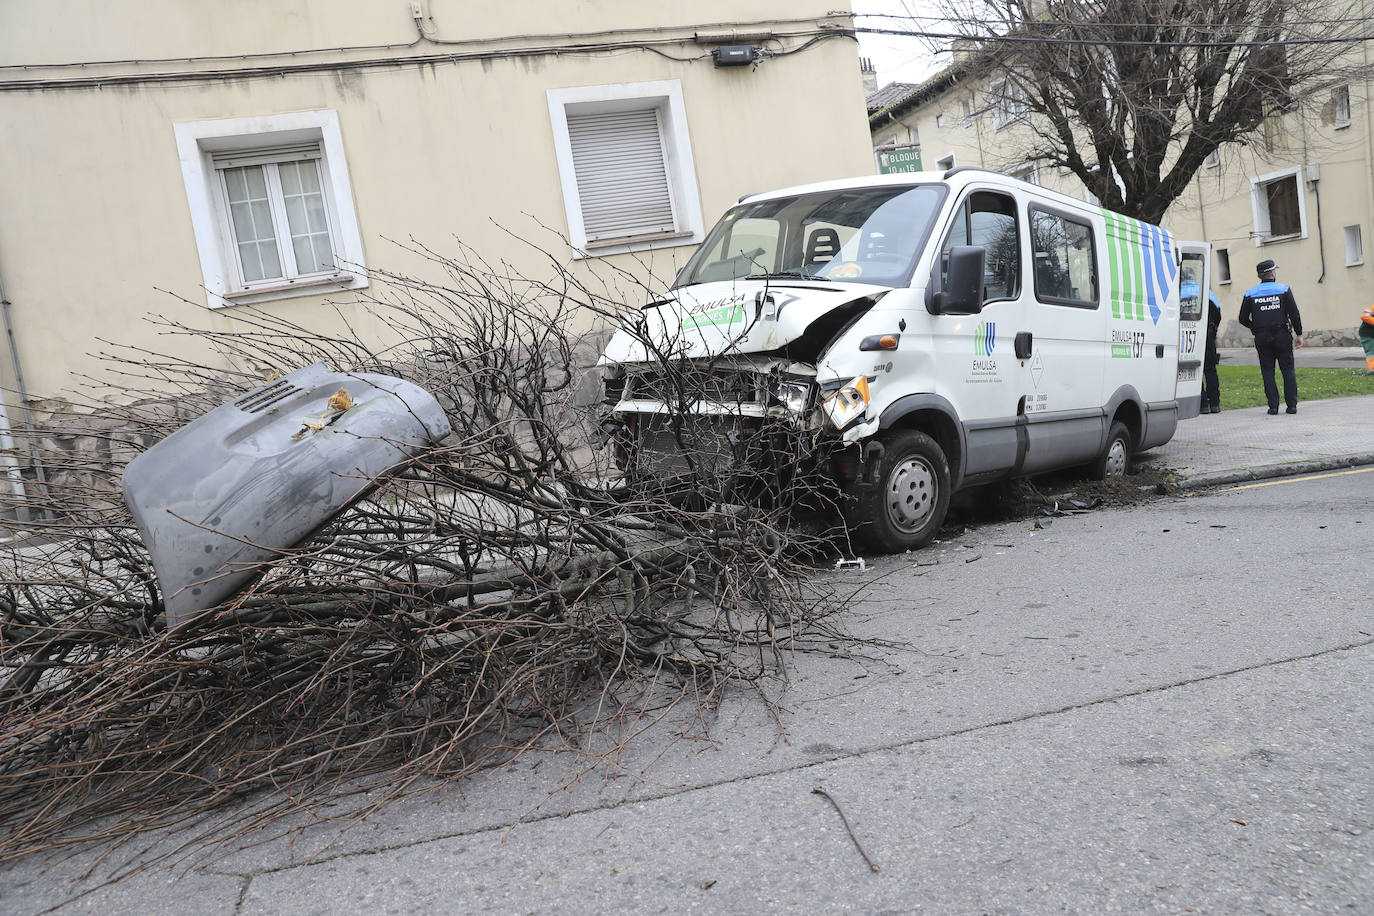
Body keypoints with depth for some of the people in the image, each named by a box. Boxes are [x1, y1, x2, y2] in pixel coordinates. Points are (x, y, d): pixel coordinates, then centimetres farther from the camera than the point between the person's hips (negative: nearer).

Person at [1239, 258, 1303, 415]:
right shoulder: (1284, 290, -2)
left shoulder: (1250, 293, 2)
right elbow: (1294, 314, -4)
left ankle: (1273, 406, -1)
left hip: (1262, 338, 1)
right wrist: (1299, 334, 4)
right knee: (1288, 370, 6)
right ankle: (1292, 405, 3)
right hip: (1282, 336, -1)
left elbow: (1243, 319, 3)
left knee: (1267, 372, 4)